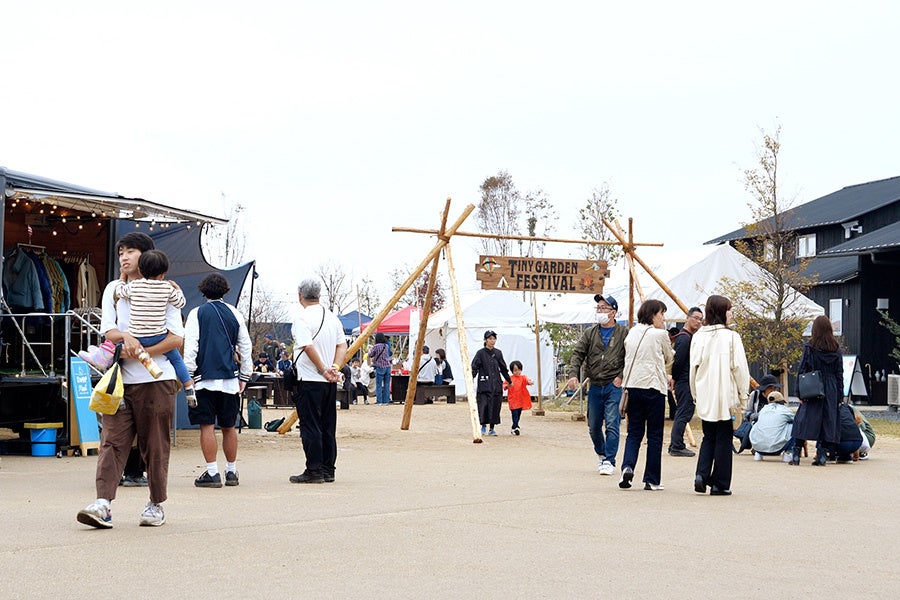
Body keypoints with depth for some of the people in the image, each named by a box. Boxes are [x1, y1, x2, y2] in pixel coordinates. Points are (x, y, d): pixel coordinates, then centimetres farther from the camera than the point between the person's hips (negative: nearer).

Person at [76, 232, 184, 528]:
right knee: (112, 440, -9)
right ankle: (103, 503, -16)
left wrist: (140, 352, -15)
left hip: (156, 379, -2)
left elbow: (176, 338, -4)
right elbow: (108, 331, 5)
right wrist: (126, 338, -17)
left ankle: (156, 505, 13)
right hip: (120, 379, 2)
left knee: (156, 445, 2)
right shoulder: (113, 290, 15)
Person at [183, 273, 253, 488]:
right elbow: (246, 347, 11)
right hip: (230, 379, 3)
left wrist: (188, 376, -1)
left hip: (205, 379, -3)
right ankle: (231, 472, 16)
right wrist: (244, 377, 18)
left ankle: (212, 473, -5)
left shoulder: (197, 314, -1)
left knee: (207, 426, -2)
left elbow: (190, 348, -7)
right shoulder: (234, 314, 8)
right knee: (229, 427, 11)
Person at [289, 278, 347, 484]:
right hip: (330, 382, 7)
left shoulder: (303, 318, -11)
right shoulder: (332, 317, 10)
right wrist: (335, 368, -3)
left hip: (309, 380, -7)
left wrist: (323, 370, -15)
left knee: (310, 427, -2)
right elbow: (342, 345, 6)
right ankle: (328, 470, 14)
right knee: (328, 426, 11)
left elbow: (308, 347, -21)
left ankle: (314, 471, -2)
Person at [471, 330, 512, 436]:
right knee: (484, 404, -11)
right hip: (484, 384, -4)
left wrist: (509, 381, 27)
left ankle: (492, 428, 11)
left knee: (495, 405, 2)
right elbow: (474, 368, -8)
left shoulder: (498, 353, 11)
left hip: (496, 384, 4)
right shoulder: (481, 353, -2)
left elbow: (503, 368, 21)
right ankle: (483, 425, 8)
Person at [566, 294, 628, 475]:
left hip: (614, 386, -4)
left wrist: (621, 376, -10)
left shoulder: (623, 333, 0)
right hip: (595, 386, 4)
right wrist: (573, 374, -12)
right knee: (593, 427, 11)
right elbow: (578, 354, 3)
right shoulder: (590, 333, 9)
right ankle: (601, 454, 35)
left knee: (612, 425, -11)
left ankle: (609, 461, -7)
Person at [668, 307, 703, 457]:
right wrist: (674, 378, -8)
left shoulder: (690, 337, 18)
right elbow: (678, 361, -20)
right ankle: (677, 447, -7)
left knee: (682, 413, 13)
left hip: (687, 382, 11)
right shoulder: (684, 338, -16)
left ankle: (675, 446, 18)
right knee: (684, 413, -9)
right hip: (684, 382, -11)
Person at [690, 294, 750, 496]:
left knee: (708, 437, 16)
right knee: (723, 439, 5)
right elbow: (740, 368, -9)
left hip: (705, 397, 4)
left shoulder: (698, 336, 4)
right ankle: (720, 484, 8)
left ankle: (702, 474, -2)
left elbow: (694, 368, 8)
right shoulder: (731, 337, -9)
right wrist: (743, 395, 2)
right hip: (726, 397, -4)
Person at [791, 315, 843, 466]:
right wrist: (839, 396, 9)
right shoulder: (836, 349, 3)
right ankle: (822, 455, 3)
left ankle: (796, 455, -3)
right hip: (831, 391, 2)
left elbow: (802, 370, -5)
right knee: (827, 421, 7)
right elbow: (840, 374, 5)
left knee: (804, 420, 1)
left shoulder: (809, 347, -5)